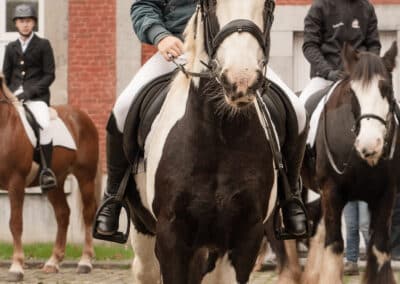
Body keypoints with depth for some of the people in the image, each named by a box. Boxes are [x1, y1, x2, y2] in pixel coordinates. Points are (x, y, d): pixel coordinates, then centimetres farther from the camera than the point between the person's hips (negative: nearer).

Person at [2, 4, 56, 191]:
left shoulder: (43, 45, 7)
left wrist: (29, 92, -12)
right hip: (14, 94, 4)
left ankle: (46, 171, -28)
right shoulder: (11, 48, 18)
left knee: (44, 125, -31)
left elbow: (49, 75, 0)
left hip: (37, 95, -4)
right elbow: (6, 75, 18)